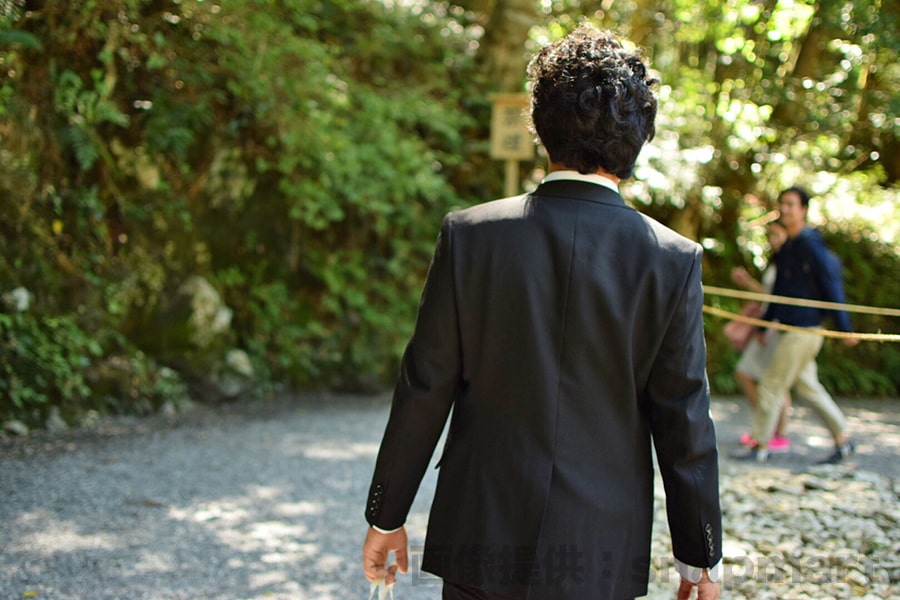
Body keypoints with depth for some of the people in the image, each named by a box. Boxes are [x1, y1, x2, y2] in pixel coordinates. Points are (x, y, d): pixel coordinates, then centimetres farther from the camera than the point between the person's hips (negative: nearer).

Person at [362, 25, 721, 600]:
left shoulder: (470, 234, -8)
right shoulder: (673, 260, -8)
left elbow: (424, 389, -5)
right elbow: (684, 422, -5)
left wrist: (387, 514, 7)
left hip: (482, 538, 0)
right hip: (601, 553, 0)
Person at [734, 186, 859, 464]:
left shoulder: (810, 243, -14)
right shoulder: (787, 246, 13)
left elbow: (832, 285, -15)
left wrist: (844, 327, -16)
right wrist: (764, 324, 24)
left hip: (804, 329, -9)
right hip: (790, 327, 9)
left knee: (772, 383, -4)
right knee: (807, 385, 14)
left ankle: (761, 446, 5)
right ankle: (842, 440, 22)